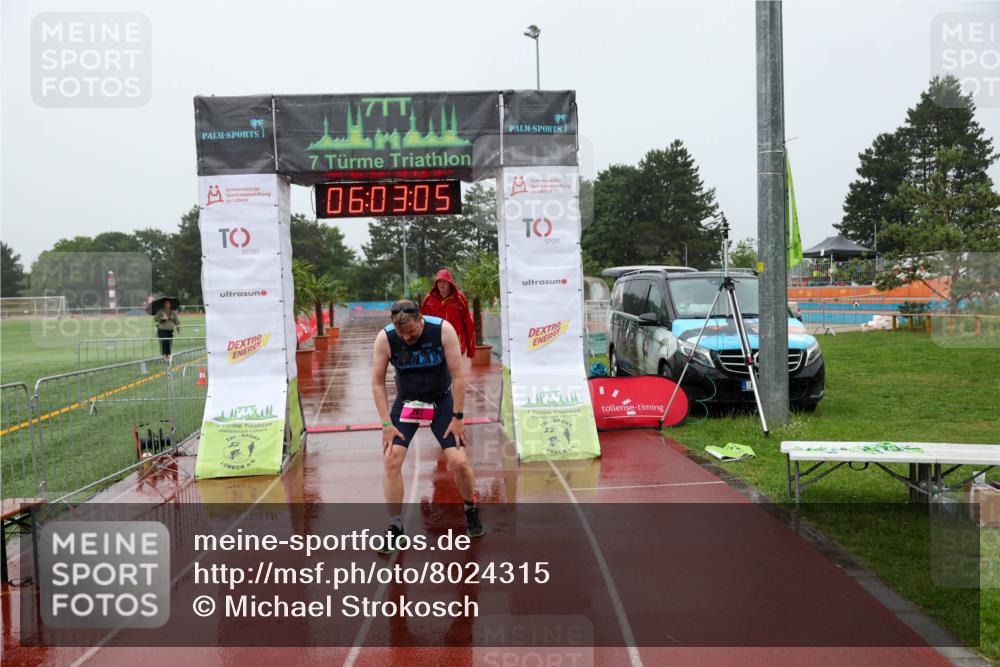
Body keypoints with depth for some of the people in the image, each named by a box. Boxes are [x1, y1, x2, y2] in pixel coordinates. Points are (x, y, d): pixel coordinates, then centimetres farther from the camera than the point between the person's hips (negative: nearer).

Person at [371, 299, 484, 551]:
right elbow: (377, 383, -11)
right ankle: (395, 526, 1)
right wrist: (387, 423, -15)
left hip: (442, 401, -1)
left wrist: (457, 417, -16)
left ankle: (471, 511, 20)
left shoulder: (443, 330, -23)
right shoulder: (384, 339, -19)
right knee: (391, 460, -13)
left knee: (459, 462, -10)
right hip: (406, 402, 1)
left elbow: (458, 376, -17)